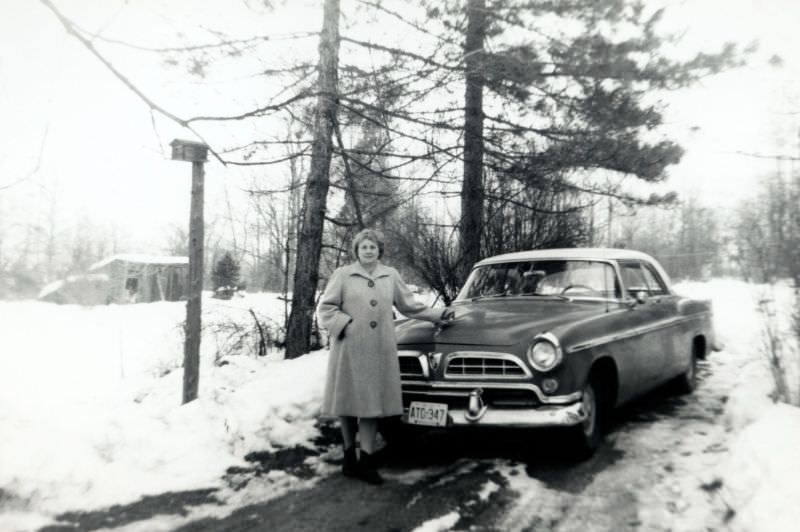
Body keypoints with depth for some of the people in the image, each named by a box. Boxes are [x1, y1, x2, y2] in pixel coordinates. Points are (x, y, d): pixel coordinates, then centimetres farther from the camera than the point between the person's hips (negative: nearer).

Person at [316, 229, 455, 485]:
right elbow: (325, 308, 3)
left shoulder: (391, 276, 12)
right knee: (348, 400, 4)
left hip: (379, 350, 2)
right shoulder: (343, 275, 4)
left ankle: (366, 461, 5)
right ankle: (349, 455, 19)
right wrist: (346, 324, -9)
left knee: (372, 402, -1)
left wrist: (438, 316, 14)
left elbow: (409, 306, 18)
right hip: (349, 348, -2)